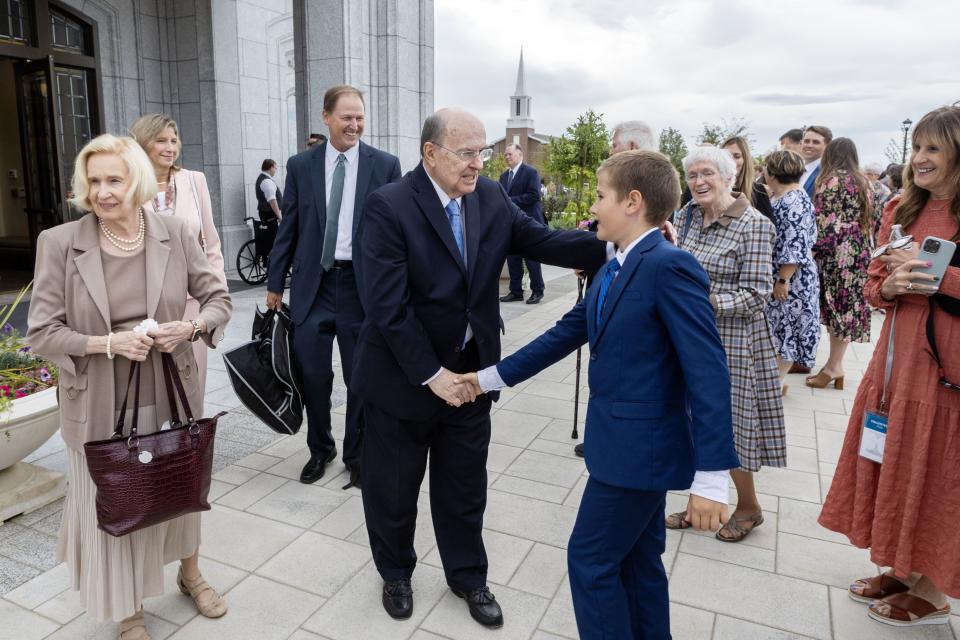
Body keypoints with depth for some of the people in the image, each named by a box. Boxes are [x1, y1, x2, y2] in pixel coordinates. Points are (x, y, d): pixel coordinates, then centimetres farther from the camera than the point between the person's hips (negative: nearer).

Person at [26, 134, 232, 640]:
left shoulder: (175, 233, -6)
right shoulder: (59, 242, -10)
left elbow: (217, 297, 1)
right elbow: (41, 332, -8)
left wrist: (192, 326, -19)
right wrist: (107, 343, -21)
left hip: (171, 394, 2)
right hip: (101, 404, -1)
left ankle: (190, 573, 47)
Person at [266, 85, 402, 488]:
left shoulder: (385, 165, 0)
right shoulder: (300, 165, 5)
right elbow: (289, 227, 7)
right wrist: (275, 284, 7)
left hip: (364, 285, -1)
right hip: (312, 284, 1)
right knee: (312, 376, 8)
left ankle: (357, 455, 29)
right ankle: (319, 450, 32)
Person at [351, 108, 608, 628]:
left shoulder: (491, 198, 0)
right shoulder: (388, 206, -17)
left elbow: (541, 240, -6)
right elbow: (386, 305, -21)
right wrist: (432, 374, -21)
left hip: (470, 371, 4)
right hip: (402, 376, -4)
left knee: (465, 486, 19)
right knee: (392, 487, 16)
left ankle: (468, 576, 42)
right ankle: (396, 574, 43)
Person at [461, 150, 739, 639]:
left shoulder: (670, 266, -20)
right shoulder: (616, 269, 10)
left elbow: (708, 372, -23)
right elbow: (566, 332, 14)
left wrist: (711, 475, -25)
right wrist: (493, 377, 13)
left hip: (640, 446, -9)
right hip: (629, 441, 9)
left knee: (590, 561, 5)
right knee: (636, 561, 21)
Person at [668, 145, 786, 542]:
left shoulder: (754, 225, -13)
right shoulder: (685, 216, 5)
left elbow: (755, 294, -16)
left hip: (730, 340, -6)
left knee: (729, 423, 6)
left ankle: (748, 506, 29)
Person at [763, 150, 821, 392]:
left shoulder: (793, 202, -19)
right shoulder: (783, 198, 11)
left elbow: (795, 246, -24)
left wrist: (783, 280, -22)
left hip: (790, 279, -9)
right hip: (777, 275, 9)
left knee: (783, 327, 2)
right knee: (779, 327, 14)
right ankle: (776, 376, 24)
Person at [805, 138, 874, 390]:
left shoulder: (831, 180, -8)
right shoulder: (864, 182, 14)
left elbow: (824, 221, -13)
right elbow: (869, 221, 15)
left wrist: (815, 251, -6)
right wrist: (864, 247, 20)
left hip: (839, 253, -7)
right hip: (860, 252, 7)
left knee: (838, 306, -3)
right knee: (848, 307, 9)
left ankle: (834, 367, 4)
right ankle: (835, 364, 16)